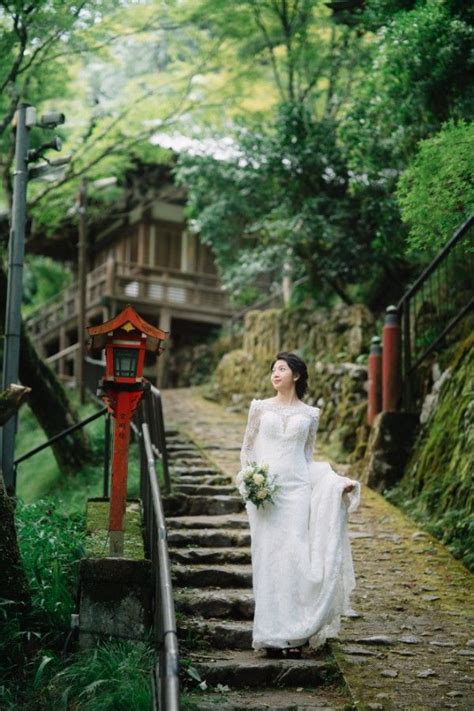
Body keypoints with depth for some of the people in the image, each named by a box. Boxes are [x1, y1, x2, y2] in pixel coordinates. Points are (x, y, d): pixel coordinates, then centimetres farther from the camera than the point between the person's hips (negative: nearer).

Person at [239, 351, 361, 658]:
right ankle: (272, 635, 3)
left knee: (294, 557, -7)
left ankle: (295, 634, -2)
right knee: (268, 559, -2)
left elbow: (308, 456, 13)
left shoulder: (310, 414, 10)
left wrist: (335, 483, 1)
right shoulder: (260, 407, 9)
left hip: (297, 489, 0)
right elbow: (247, 448, 10)